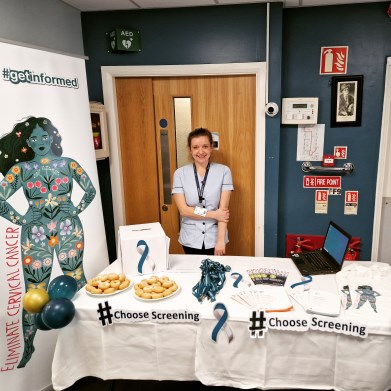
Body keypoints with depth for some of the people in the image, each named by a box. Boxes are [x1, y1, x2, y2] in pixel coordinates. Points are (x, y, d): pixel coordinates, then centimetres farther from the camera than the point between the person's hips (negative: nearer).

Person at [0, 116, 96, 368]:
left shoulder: (69, 164, 4)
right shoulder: (21, 168, 1)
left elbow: (91, 190, 11)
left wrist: (77, 210, 3)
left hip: (69, 230, 1)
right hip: (35, 233, 0)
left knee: (77, 280, 5)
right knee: (35, 291, 3)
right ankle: (28, 347, 18)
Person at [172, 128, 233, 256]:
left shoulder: (223, 171, -6)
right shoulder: (180, 173, -4)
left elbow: (223, 209, -11)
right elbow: (183, 210, -9)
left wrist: (220, 240, -18)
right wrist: (213, 214, -15)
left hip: (214, 237, 0)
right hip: (191, 239, 1)